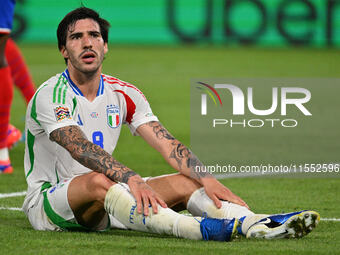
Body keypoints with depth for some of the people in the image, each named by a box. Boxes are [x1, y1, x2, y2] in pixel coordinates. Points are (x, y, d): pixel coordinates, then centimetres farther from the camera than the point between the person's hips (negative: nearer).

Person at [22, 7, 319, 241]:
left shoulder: (123, 94, 6)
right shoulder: (50, 95, -13)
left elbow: (167, 144, -4)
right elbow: (81, 148, -30)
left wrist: (206, 179, -21)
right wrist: (131, 179, -44)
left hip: (102, 209, 7)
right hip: (48, 201, -7)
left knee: (183, 182, -11)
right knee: (98, 181, -38)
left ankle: (256, 225, -35)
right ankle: (196, 228, -57)